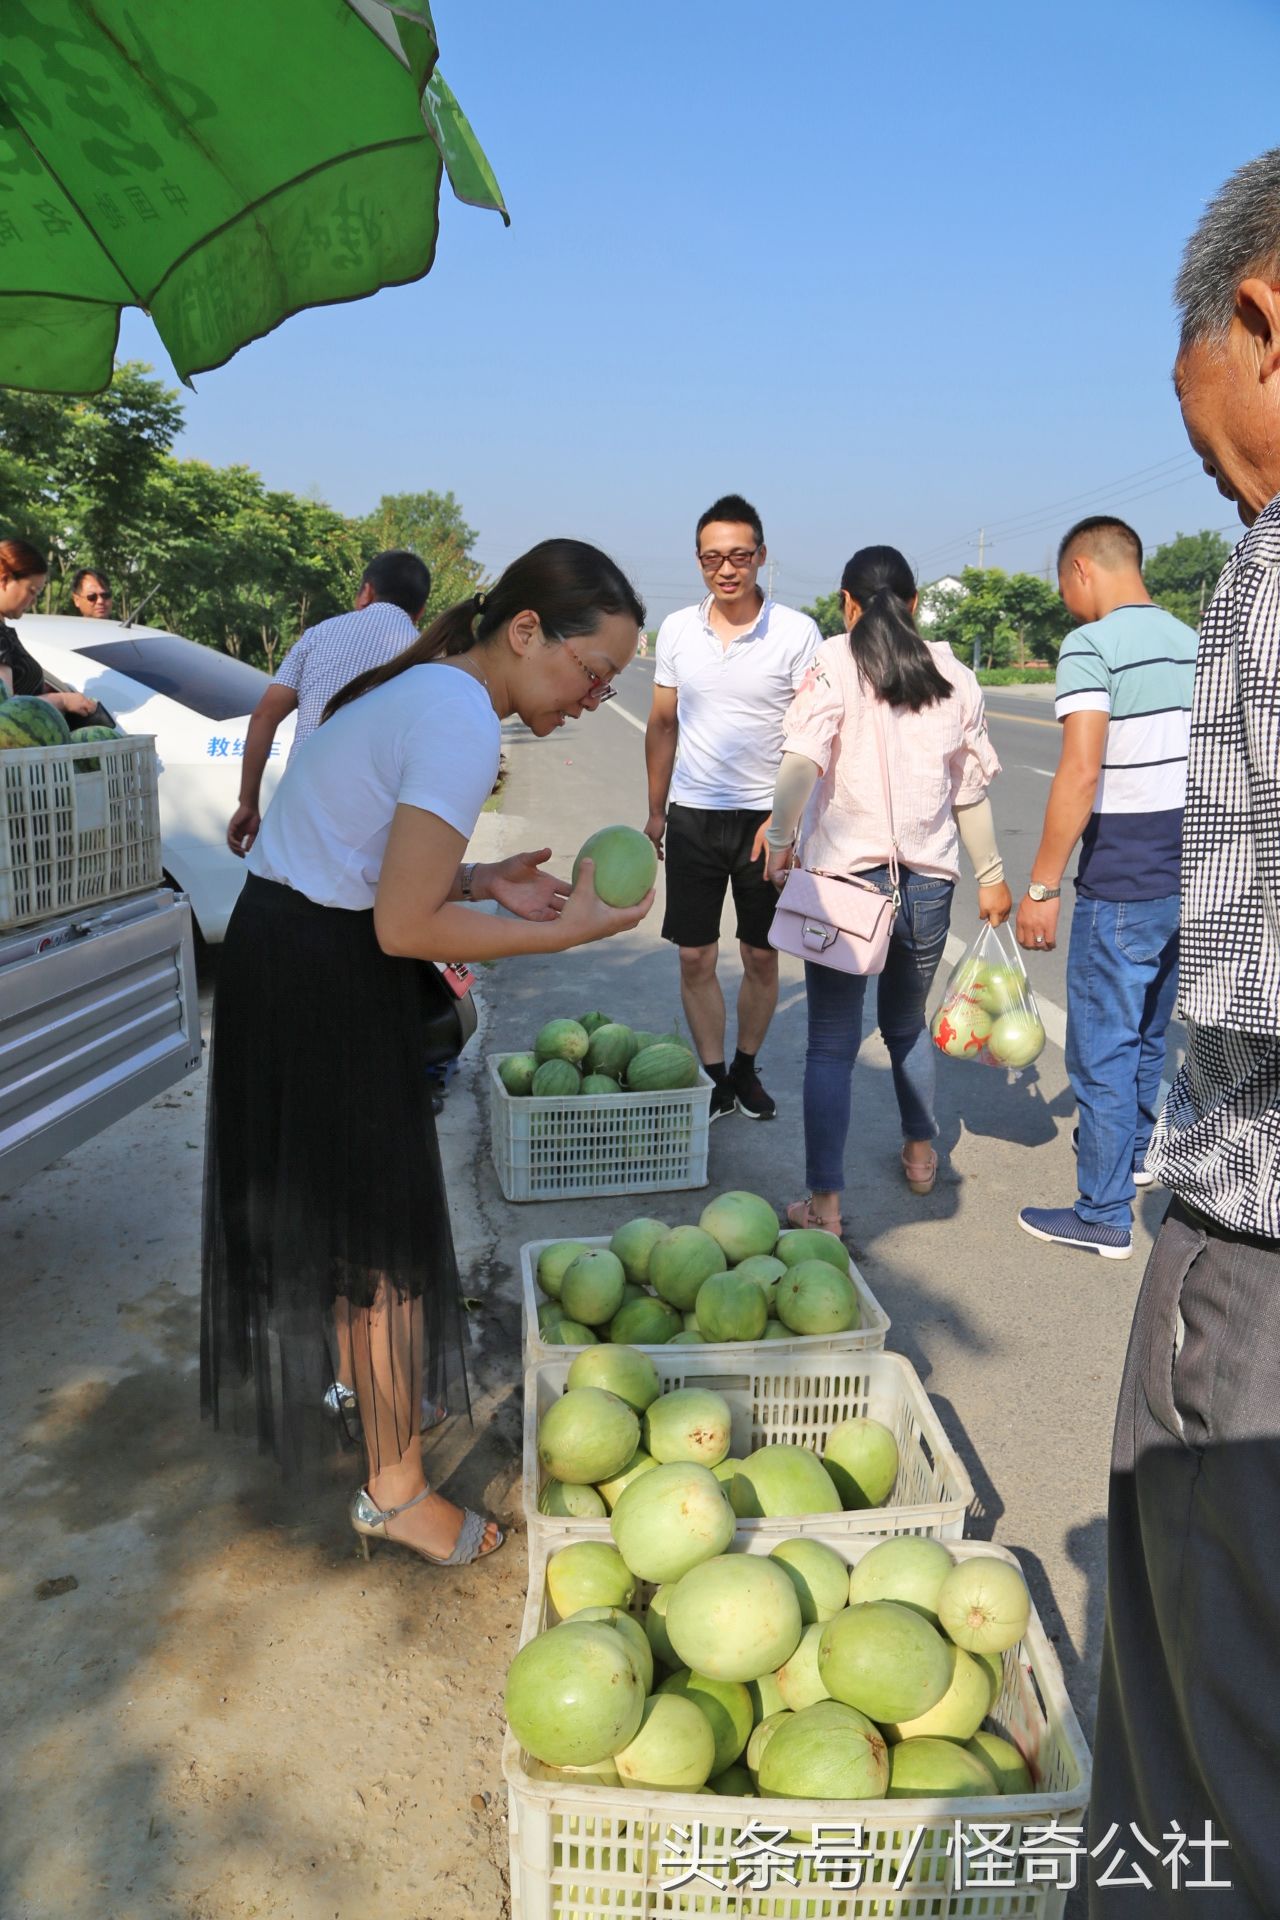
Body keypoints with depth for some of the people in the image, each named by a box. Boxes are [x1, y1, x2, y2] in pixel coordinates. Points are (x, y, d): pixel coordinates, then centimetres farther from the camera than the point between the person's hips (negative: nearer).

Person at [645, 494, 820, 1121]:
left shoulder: (796, 633, -6)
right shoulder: (677, 629, 4)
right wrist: (656, 811, 12)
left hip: (766, 817, -2)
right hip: (693, 815, 2)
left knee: (761, 957, 9)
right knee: (696, 957, 3)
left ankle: (746, 1068, 27)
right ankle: (713, 1079, 17)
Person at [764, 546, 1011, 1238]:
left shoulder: (835, 662, -5)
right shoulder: (954, 677, 7)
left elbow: (802, 759, -21)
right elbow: (971, 792, 11)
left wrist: (780, 839, -10)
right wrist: (990, 876, 20)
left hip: (846, 876, -4)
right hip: (929, 880, 4)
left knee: (831, 1044, 3)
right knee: (908, 1024, 25)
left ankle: (824, 1204, 3)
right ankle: (921, 1154, 41)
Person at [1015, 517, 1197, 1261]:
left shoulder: (1091, 646, -14)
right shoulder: (1192, 643, 10)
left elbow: (1081, 771, -23)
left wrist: (1042, 886, -18)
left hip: (1122, 884, -8)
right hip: (1188, 874, 8)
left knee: (1103, 1047, 2)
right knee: (1150, 1029, 24)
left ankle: (1105, 1216, 11)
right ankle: (1135, 1151, 42)